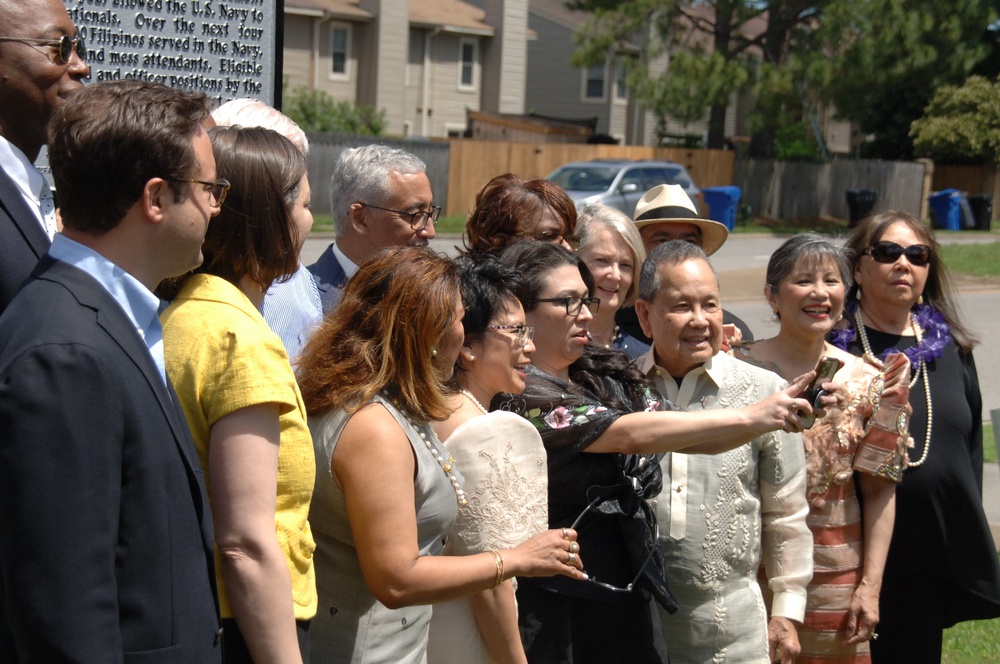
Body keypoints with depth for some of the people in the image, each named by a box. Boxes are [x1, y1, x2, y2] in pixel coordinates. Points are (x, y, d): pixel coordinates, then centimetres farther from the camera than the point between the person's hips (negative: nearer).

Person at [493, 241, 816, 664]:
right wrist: (749, 417, -23)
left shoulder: (607, 379, 8)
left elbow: (696, 439, 2)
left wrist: (777, 412, -13)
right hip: (557, 617, -7)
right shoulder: (518, 395, -16)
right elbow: (631, 434, -24)